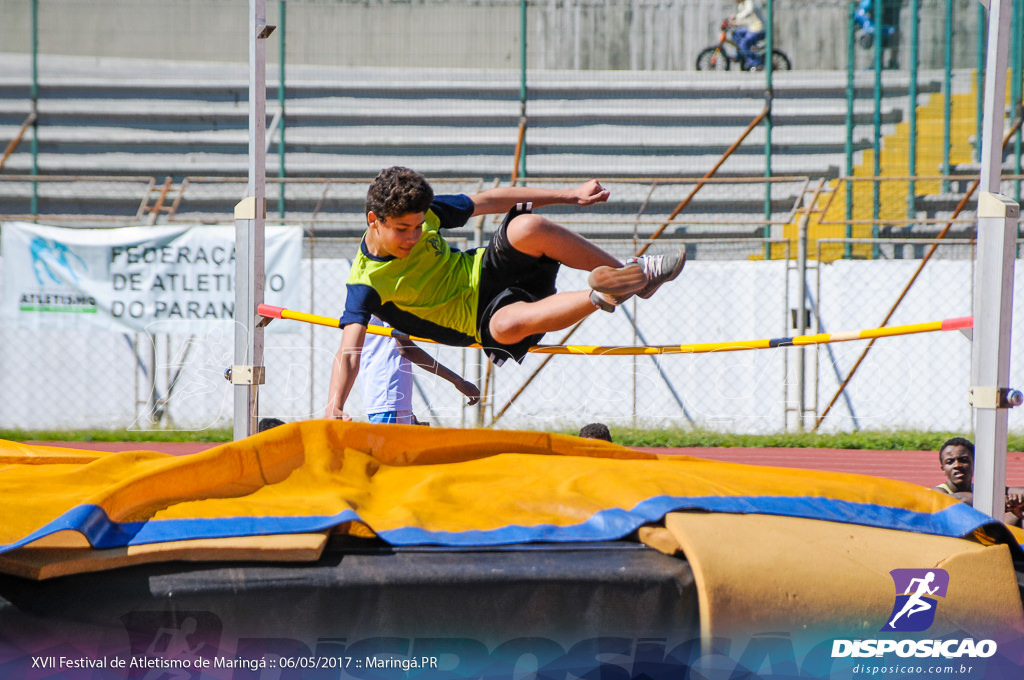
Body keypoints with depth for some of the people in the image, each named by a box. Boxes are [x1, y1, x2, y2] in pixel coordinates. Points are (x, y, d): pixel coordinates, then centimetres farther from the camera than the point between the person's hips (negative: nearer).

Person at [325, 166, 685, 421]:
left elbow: (493, 200, 5)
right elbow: (349, 353, -27)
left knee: (527, 227, -29)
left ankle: (633, 272, -18)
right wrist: (334, 407, -46)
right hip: (480, 320, -4)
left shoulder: (422, 213, -5)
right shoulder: (365, 284, -18)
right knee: (507, 325, -43)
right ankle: (602, 296, -30)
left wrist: (571, 195, 5)